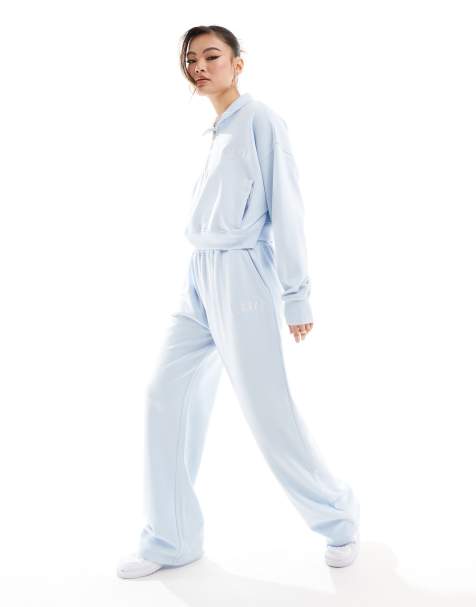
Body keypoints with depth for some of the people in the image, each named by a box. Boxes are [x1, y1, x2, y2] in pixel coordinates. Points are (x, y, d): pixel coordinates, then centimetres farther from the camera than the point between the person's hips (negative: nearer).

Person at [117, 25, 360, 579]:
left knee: (267, 409, -3)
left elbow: (286, 209, -9)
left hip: (242, 275, -8)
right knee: (167, 396, 3)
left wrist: (297, 295, -10)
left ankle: (337, 516, 20)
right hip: (200, 277, 8)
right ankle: (171, 539, 13)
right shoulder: (214, 132, 16)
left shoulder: (260, 121, -6)